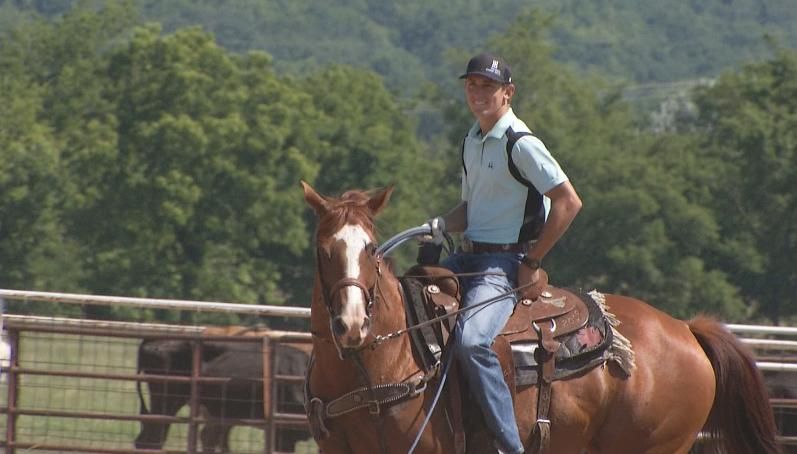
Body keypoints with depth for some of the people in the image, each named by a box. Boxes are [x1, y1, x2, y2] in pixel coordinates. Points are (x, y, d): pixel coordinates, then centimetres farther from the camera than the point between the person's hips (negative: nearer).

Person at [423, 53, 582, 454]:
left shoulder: (521, 144, -13)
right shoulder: (472, 142, 14)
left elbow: (569, 203, -17)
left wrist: (533, 260, -12)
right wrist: (442, 225, 3)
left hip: (505, 264, -9)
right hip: (468, 257, 9)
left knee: (471, 338, -31)